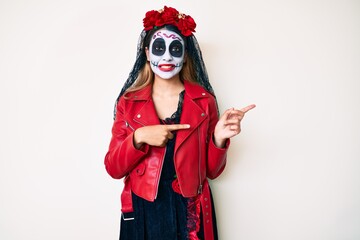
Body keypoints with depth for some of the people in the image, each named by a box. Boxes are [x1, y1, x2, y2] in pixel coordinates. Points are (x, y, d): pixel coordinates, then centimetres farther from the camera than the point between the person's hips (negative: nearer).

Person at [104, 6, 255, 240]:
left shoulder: (204, 100, -5)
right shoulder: (129, 102, -3)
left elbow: (211, 171, -1)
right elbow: (113, 168, -6)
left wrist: (219, 139, -19)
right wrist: (138, 138, -21)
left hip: (190, 211, 0)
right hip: (143, 212, 1)